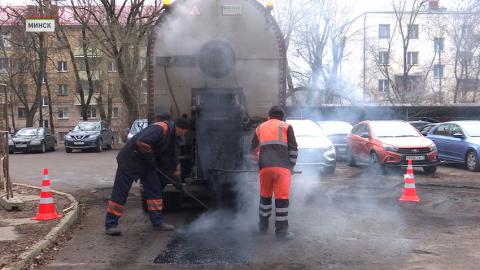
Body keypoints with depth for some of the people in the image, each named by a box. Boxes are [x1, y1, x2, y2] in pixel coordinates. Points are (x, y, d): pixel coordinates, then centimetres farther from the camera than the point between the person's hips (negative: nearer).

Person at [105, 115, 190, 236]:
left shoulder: (171, 135, 8)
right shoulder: (159, 129, -25)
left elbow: (170, 153, 21)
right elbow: (141, 142, -35)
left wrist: (174, 170, 26)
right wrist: (152, 159, -21)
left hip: (146, 162, 10)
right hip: (130, 159, -10)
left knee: (154, 189, 7)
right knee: (120, 192, -5)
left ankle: (158, 222, 13)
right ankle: (110, 224, 1)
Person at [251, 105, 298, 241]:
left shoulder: (260, 128, 22)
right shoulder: (286, 127, 13)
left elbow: (254, 149, 26)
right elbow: (293, 148, 5)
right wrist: (291, 165, 15)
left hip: (265, 167, 3)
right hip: (282, 167, -3)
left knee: (265, 196, 19)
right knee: (282, 197, -1)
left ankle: (263, 225, 31)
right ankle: (281, 231, 0)